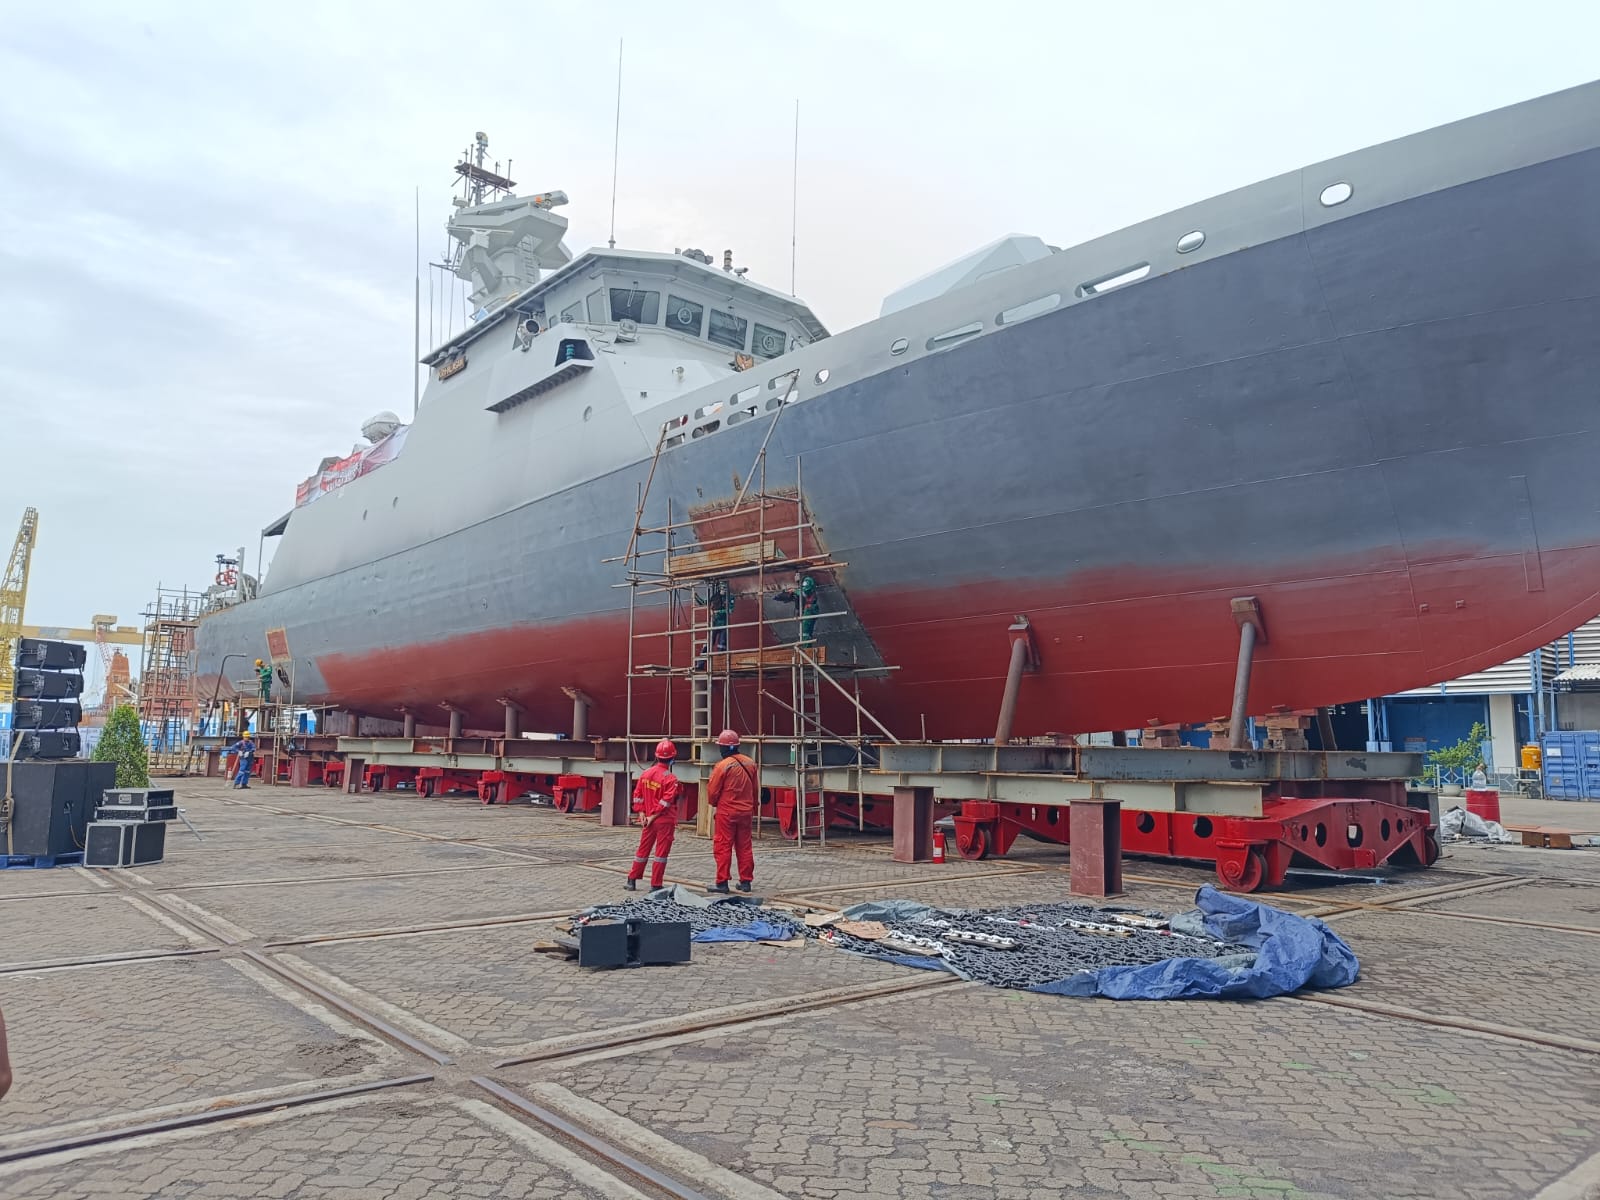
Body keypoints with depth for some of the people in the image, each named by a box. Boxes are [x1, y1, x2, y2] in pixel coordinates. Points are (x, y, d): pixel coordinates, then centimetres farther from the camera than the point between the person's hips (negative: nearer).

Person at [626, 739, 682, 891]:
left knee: (643, 850, 16)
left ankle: (632, 880, 23)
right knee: (661, 853, 2)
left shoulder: (646, 774, 4)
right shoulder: (670, 778, -14)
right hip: (665, 821, -6)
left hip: (649, 820, 6)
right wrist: (653, 816, -13)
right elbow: (666, 800, -19)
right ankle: (656, 885, 6)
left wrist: (642, 813, 4)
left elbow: (637, 795, 5)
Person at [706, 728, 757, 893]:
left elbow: (712, 790, -9)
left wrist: (713, 803, 12)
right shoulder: (750, 763, 2)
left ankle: (722, 883, 3)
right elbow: (754, 789, 11)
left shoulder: (723, 766, -16)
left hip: (727, 812, -6)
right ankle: (745, 881, 17)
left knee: (723, 847, 2)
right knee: (745, 847, 12)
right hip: (746, 811, 6)